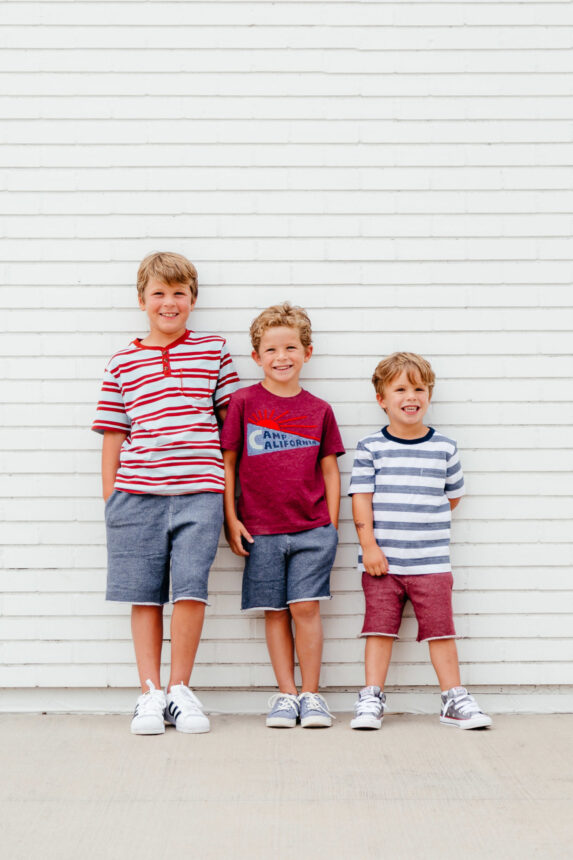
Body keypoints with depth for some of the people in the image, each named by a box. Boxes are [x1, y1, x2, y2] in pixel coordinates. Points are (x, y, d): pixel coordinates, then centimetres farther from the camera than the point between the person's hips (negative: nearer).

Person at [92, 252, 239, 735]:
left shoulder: (214, 350, 10)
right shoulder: (123, 363, 11)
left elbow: (232, 418, 12)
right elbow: (113, 433, 12)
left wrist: (235, 485, 8)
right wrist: (110, 500, 8)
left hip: (199, 489, -1)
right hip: (137, 490, 1)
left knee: (191, 589, -7)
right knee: (144, 595, 3)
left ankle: (180, 690, 9)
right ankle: (150, 694, 13)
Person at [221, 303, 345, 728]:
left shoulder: (319, 410, 5)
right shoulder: (244, 402, 1)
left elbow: (330, 469, 10)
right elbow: (228, 462, 3)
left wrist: (332, 525, 5)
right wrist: (231, 519, 0)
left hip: (312, 527, 0)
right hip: (261, 529, 0)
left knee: (306, 607, -3)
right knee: (275, 612, 5)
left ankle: (311, 694, 9)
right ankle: (286, 694, 15)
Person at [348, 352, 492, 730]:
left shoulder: (445, 448, 5)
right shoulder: (371, 447, 0)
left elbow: (453, 496, 15)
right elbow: (362, 497, -3)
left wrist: (422, 523, 9)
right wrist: (369, 545, -9)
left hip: (432, 561, 1)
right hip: (382, 560, -1)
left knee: (441, 629, 4)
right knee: (380, 628, 4)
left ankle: (455, 699, 14)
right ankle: (372, 698, 13)